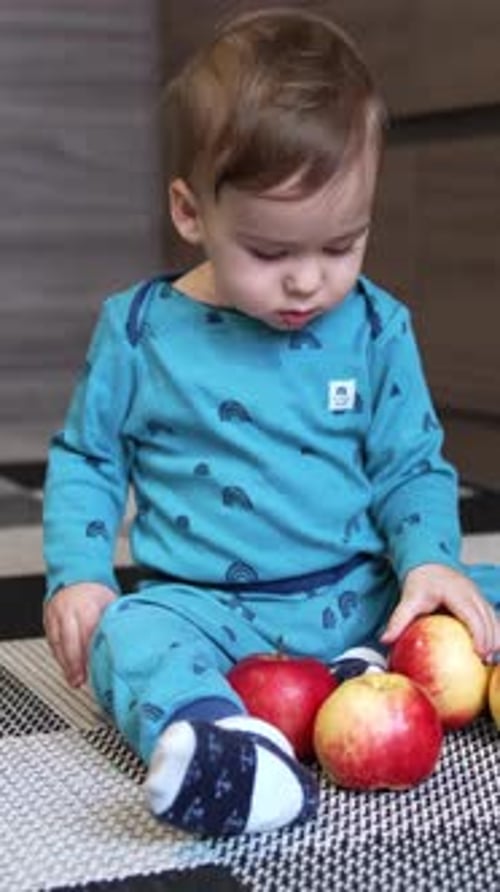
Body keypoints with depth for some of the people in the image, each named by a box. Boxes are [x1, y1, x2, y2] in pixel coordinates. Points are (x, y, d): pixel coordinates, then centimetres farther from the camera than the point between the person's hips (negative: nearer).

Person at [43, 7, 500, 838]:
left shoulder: (376, 328, 2)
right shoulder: (140, 329, -1)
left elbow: (413, 466, 5)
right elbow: (85, 458, 10)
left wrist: (430, 560, -15)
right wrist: (75, 573, -6)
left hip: (361, 597, 3)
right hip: (206, 605, -2)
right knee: (127, 635, -34)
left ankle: (379, 671, -32)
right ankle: (219, 740, -61)